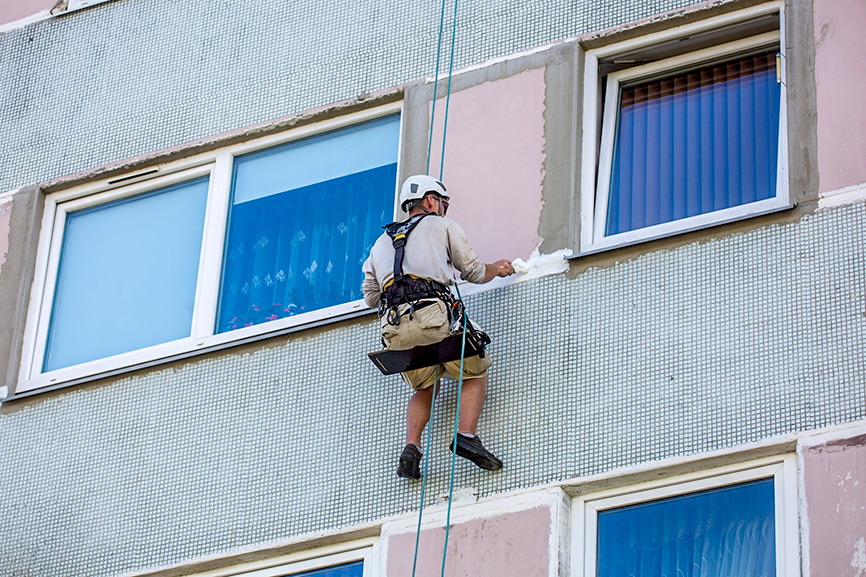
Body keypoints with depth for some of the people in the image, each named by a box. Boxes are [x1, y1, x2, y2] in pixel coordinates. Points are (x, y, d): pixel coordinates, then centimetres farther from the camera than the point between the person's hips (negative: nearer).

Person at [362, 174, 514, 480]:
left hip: (394, 328, 4)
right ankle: (466, 435, -9)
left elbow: (371, 296, 28)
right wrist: (496, 269, 43)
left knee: (425, 388, 24)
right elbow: (474, 272, 22)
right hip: (433, 316, -4)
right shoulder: (444, 226, 18)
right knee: (475, 372, 15)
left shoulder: (382, 242, 31)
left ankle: (411, 446, -1)